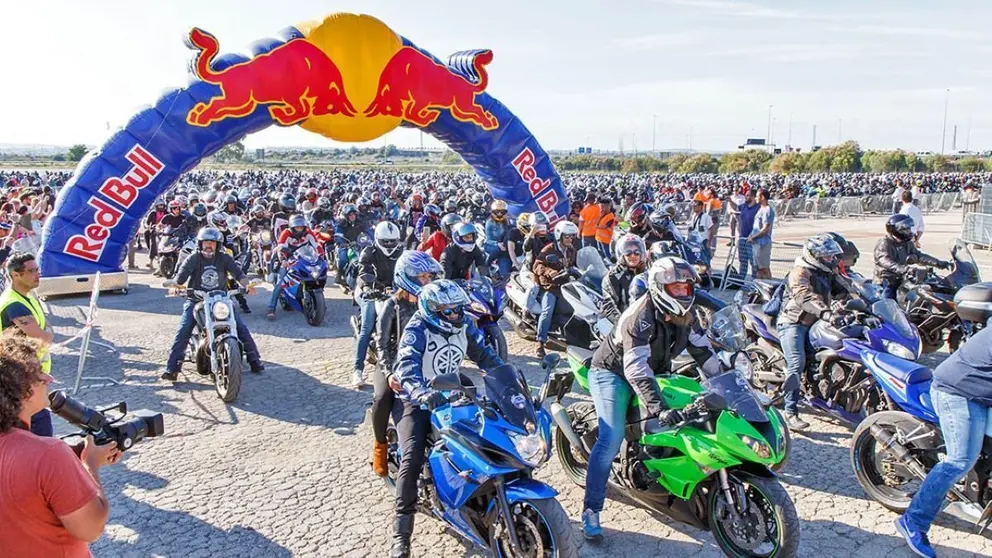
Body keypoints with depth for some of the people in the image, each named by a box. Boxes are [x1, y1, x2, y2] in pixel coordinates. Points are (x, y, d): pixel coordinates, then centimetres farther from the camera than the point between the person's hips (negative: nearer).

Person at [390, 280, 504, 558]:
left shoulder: (464, 326, 0)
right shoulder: (417, 330, -19)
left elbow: (485, 354, 6)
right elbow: (406, 366, -36)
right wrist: (422, 393, -55)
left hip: (452, 397, 6)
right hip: (417, 401, -6)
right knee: (412, 459, -22)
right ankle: (401, 532, -17)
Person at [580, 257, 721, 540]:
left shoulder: (684, 314, -4)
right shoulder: (641, 316, -30)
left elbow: (703, 350, 6)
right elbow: (635, 368, -39)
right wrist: (659, 408, -47)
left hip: (654, 372, 8)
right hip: (613, 373, -8)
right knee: (612, 439, -23)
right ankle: (591, 510, -15)